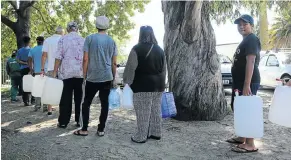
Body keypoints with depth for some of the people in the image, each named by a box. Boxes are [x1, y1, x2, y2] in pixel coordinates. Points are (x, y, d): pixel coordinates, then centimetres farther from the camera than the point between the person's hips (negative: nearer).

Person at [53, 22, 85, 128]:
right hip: (81, 73, 2)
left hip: (67, 72, -2)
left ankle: (63, 122, 9)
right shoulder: (83, 40, 5)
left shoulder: (63, 39, -1)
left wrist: (55, 72, -1)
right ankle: (79, 120, 15)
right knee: (79, 97, 10)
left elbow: (59, 57, -5)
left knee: (66, 98, 4)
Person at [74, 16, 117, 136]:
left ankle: (84, 129, 11)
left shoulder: (90, 38, -2)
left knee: (86, 103, 9)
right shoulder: (112, 41, 6)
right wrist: (113, 78, 15)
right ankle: (101, 130, 11)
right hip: (107, 77, 2)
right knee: (104, 104, 6)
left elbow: (85, 59, -5)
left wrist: (84, 75, 4)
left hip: (92, 77, -2)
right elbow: (114, 63, 7)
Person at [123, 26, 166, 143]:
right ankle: (156, 133, 25)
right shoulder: (159, 50, 10)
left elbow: (130, 68, -11)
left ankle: (141, 136, 8)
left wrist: (126, 80, 1)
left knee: (143, 112, 0)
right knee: (156, 110, 14)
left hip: (143, 85, -6)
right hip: (158, 84, 7)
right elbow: (164, 69, 15)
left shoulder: (137, 49, -10)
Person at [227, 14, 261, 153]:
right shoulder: (245, 41, 20)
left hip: (248, 83, -11)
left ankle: (250, 144, 1)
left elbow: (251, 62, -22)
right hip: (240, 82, 11)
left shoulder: (251, 39, -12)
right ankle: (242, 138, 28)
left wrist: (247, 85, -28)